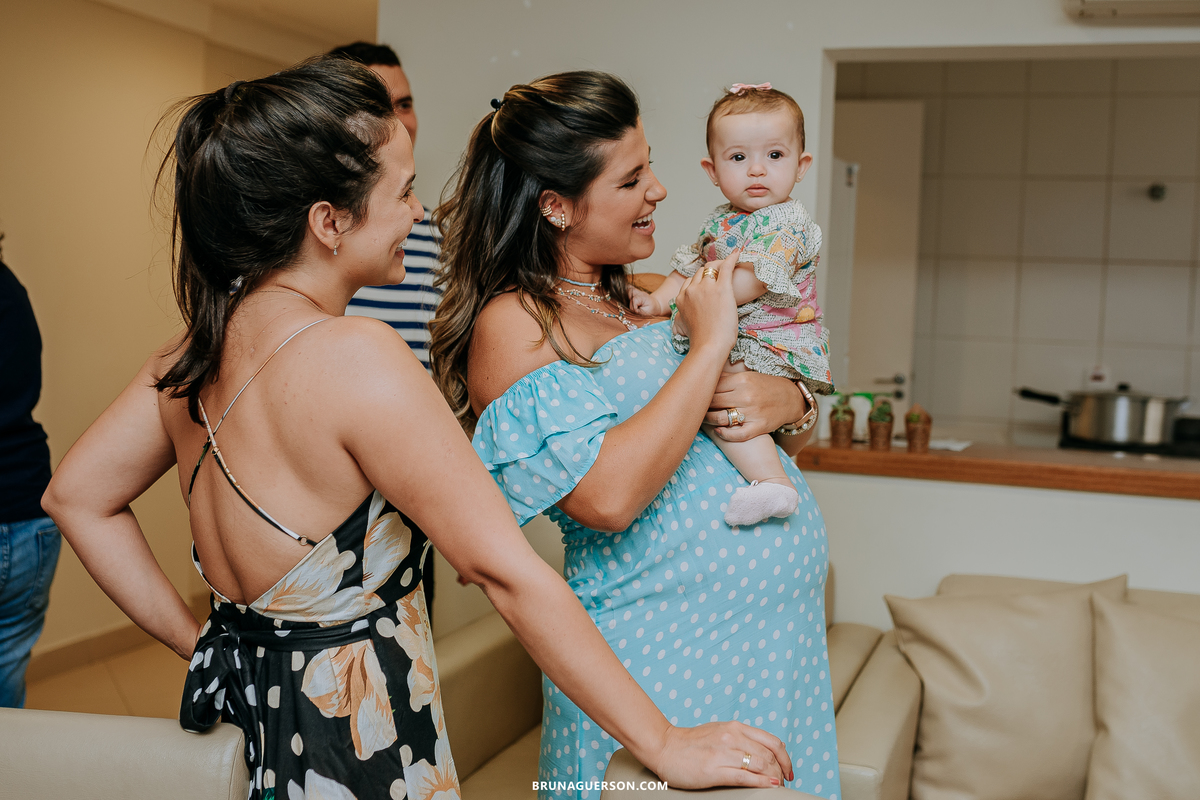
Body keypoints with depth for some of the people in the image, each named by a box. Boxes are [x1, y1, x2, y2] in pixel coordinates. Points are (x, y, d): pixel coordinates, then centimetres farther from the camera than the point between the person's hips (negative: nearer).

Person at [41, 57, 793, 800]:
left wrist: (195, 638, 8)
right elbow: (506, 571, -25)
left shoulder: (201, 347, -1)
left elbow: (78, 496, 9)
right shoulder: (357, 359, -25)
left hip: (245, 690, 8)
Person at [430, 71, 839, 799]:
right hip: (668, 654, -7)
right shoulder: (513, 324, -12)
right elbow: (608, 495, -26)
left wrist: (785, 400, -7)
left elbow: (798, 432, 17)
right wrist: (709, 347, -18)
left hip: (781, 628, 8)